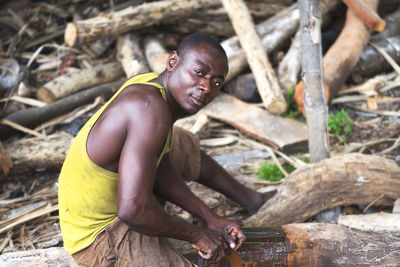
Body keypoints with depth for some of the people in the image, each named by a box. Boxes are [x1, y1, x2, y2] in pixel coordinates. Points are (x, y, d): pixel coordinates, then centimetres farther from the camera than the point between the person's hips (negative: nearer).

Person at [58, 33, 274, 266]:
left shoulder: (150, 83, -4)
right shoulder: (151, 109, -32)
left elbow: (159, 169, 7)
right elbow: (133, 208, -38)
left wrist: (211, 219, 3)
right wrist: (197, 234, -20)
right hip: (99, 236, -10)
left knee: (185, 147, 26)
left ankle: (251, 199, 47)